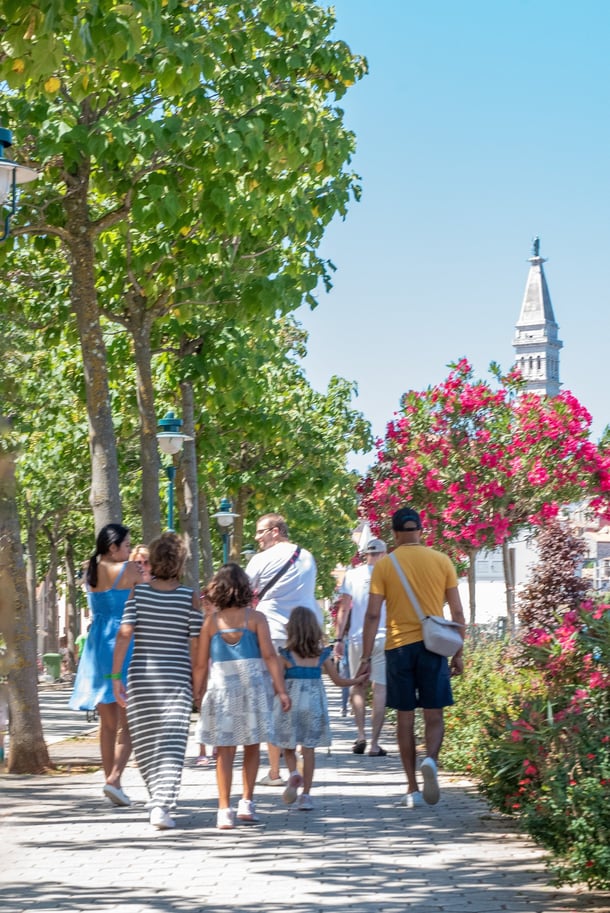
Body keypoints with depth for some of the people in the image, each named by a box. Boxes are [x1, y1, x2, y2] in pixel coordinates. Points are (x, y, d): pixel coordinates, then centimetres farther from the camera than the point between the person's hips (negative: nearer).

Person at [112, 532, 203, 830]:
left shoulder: (139, 591, -1)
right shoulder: (190, 597, -3)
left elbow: (124, 633, -9)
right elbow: (195, 644, -2)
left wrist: (116, 675, -6)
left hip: (141, 677, 1)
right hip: (176, 679, -1)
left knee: (144, 741, 16)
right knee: (172, 745, -2)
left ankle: (159, 798, 25)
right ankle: (162, 805, -16)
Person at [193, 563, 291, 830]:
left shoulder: (211, 621, 3)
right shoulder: (255, 618, -1)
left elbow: (200, 664, 3)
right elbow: (269, 655, -7)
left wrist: (198, 692, 15)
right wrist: (281, 689, -5)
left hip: (220, 686, 1)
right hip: (253, 683, -1)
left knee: (225, 750, 3)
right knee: (251, 747, 15)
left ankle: (224, 810, -3)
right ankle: (246, 803, 13)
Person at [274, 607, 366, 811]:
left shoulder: (286, 655, -5)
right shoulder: (321, 655, 2)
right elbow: (339, 681, 8)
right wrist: (359, 679, 22)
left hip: (290, 704, -2)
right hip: (314, 703, 2)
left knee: (288, 746, 13)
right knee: (309, 748, 7)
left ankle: (293, 773, -15)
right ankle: (306, 795, 7)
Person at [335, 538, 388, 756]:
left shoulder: (352, 575, 3)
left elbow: (344, 609, 2)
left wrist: (339, 639, 7)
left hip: (357, 638, 1)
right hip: (383, 638, -1)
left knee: (358, 685, 16)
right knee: (380, 688, 1)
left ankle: (360, 735, 5)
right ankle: (374, 743, -2)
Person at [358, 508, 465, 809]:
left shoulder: (384, 565, -1)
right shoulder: (441, 561, 2)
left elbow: (373, 614, -5)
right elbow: (457, 612, 3)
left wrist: (366, 656, -1)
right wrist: (458, 653, 11)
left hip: (398, 647, 0)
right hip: (433, 646, 0)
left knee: (405, 717, 7)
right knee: (434, 715, 7)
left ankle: (412, 790, 8)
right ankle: (430, 760, -23)